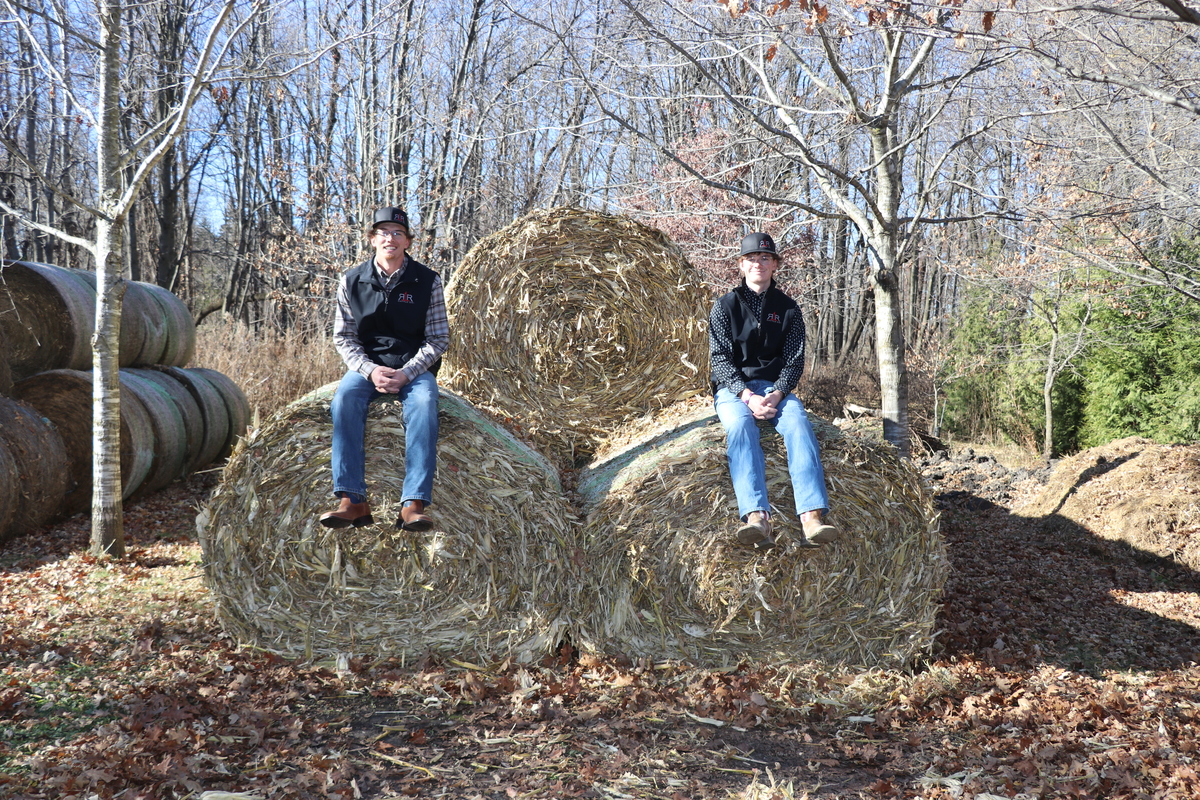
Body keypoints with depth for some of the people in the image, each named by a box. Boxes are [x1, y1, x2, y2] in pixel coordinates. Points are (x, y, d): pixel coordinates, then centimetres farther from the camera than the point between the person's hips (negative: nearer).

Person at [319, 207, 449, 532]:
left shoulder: (427, 281, -1)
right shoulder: (351, 281, 2)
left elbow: (438, 338, -1)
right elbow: (343, 337, 3)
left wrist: (407, 373, -17)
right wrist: (369, 370, -16)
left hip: (415, 368, -1)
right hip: (366, 366, 1)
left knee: (424, 404, -34)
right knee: (345, 398, -32)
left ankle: (414, 505, -40)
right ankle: (352, 501, -35)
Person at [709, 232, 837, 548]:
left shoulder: (788, 308, 11)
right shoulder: (725, 306, 6)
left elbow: (794, 359, 3)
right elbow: (721, 359, -3)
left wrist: (776, 394, -18)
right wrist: (748, 396, -20)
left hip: (775, 388, 2)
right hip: (734, 389, -1)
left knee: (798, 423, -31)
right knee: (740, 426, -36)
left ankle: (812, 517, -47)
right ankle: (757, 518, -52)